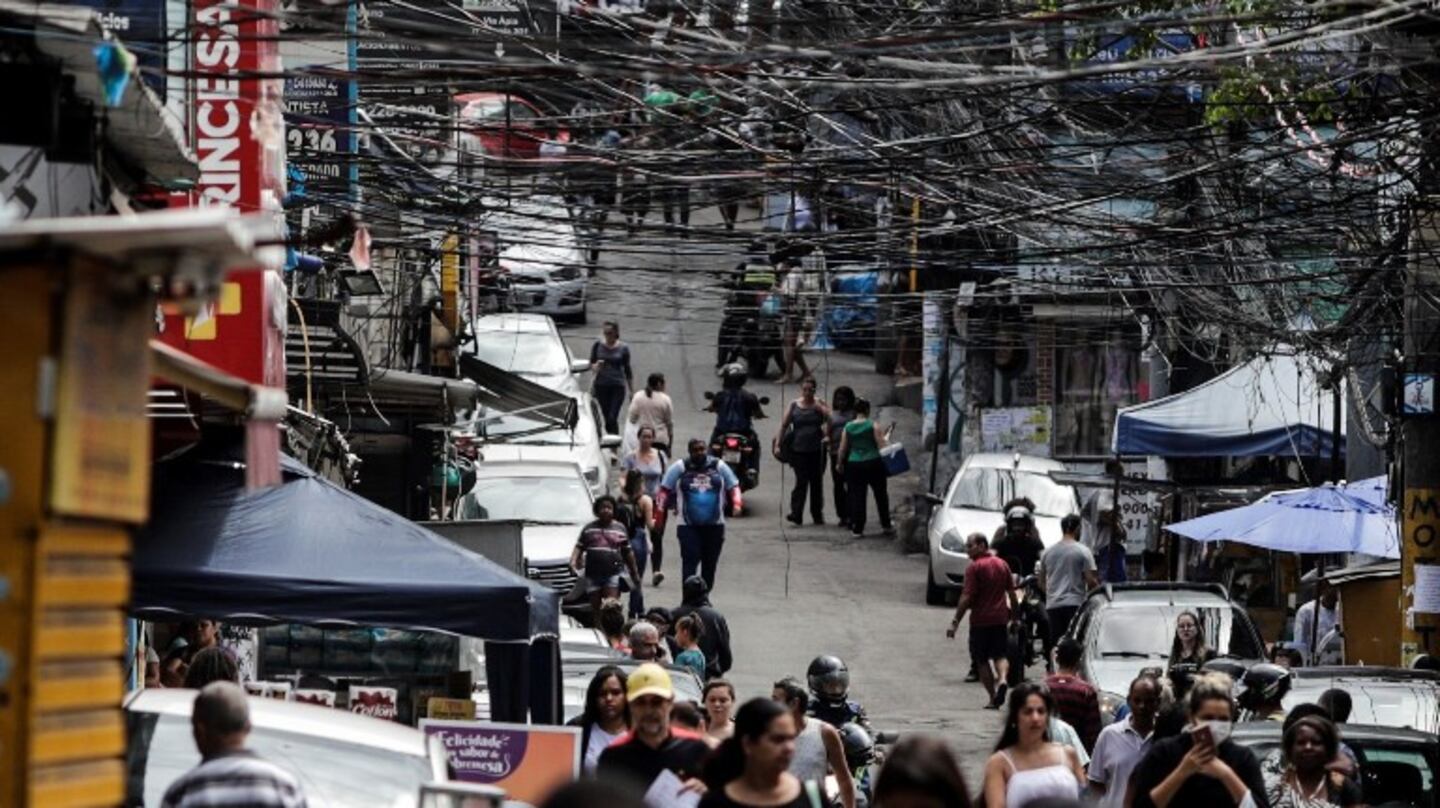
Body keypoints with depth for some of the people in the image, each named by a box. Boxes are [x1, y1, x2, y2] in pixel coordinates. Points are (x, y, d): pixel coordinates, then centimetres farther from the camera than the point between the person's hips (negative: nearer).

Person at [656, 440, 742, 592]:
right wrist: (659, 514, -2)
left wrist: (737, 502, -6)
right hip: (688, 526, -2)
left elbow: (733, 486, 13)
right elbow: (665, 490, 4)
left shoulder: (718, 466, 7)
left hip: (715, 524, 2)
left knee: (710, 563, 8)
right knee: (690, 561, -12)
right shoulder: (680, 467, 2)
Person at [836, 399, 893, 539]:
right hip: (873, 463, -2)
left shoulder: (848, 428, 3)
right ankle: (886, 526, 17)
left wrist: (840, 464, 20)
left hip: (854, 464, 2)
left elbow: (842, 449, 6)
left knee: (857, 497, 6)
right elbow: (881, 446, -9)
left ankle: (857, 529, 4)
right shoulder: (873, 426, -6)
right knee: (881, 495, 12)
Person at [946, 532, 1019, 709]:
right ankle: (1002, 679, -21)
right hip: (1000, 618, 5)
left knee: (982, 660, 6)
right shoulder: (1002, 565, 9)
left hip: (980, 620, -5)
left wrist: (955, 622, -14)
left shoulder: (975, 567, -10)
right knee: (1001, 655, 9)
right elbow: (1012, 593, 13)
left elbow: (967, 598, -16)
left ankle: (993, 699, 5)